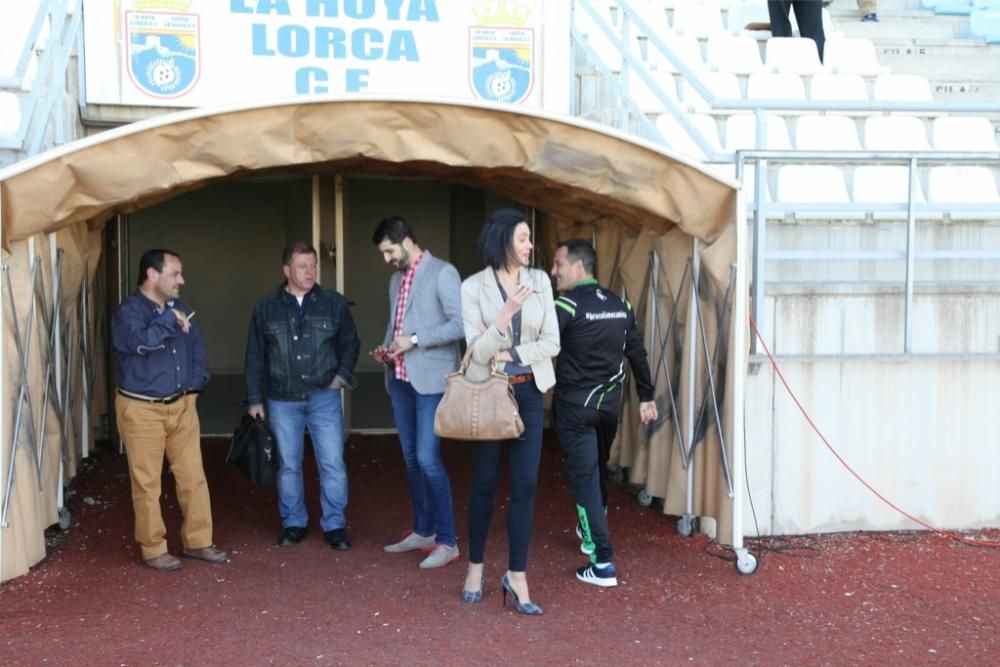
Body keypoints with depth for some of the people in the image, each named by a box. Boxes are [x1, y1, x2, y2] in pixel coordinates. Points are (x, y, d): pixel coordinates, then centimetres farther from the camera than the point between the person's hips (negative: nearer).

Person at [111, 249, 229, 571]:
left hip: (181, 405, 6)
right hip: (142, 409, -6)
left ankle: (197, 542, 20)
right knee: (147, 483, 3)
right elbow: (140, 343, -33)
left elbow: (197, 347, 17)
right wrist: (168, 320, -22)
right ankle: (153, 550, 15)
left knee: (193, 476, 8)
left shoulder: (178, 308, 9)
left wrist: (195, 382, 3)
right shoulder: (129, 311, -13)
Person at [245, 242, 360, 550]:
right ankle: (293, 523, 23)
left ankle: (335, 525, 10)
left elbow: (350, 343, 10)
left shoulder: (334, 303, 0)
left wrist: (342, 375, -4)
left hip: (324, 397, -1)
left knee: (333, 464, -2)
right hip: (282, 401, 1)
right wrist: (255, 400, 3)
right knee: (288, 466, 9)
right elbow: (255, 357, 5)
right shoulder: (266, 307, 1)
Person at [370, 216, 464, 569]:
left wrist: (415, 339, -18)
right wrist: (386, 347, 6)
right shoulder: (396, 278, 15)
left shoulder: (442, 273, -9)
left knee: (428, 459, -11)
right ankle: (423, 531, 24)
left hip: (430, 379, -8)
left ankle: (447, 542, -3)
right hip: (400, 378, 8)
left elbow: (461, 324, -17)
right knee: (411, 459, 12)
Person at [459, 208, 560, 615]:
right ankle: (475, 567, 24)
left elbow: (552, 343, 0)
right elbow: (479, 351, -14)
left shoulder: (539, 282, 2)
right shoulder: (474, 287, -7)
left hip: (528, 392, 3)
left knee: (525, 485, -1)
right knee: (485, 483, 7)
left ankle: (517, 577, 7)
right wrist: (507, 311, -25)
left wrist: (512, 354, -11)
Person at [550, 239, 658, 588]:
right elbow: (637, 353, 10)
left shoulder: (566, 306, -14)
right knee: (599, 470, 24)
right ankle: (591, 532, 45)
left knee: (584, 477, -3)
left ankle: (602, 563, -7)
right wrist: (646, 398, 17)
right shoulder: (620, 305, 6)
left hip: (575, 405, -6)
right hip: (609, 403, 6)